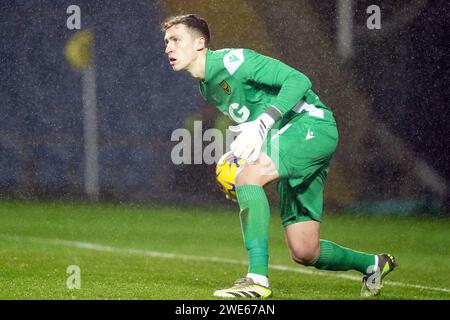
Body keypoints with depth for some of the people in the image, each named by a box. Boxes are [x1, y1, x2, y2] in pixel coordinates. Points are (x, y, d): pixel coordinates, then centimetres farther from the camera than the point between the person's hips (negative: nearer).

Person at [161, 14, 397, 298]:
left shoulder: (231, 60, -14)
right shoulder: (208, 88, 14)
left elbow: (298, 81, -20)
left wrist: (262, 124, -30)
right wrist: (238, 152, 5)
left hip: (312, 125, -9)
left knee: (247, 176, -30)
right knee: (304, 253, 5)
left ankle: (258, 278, -33)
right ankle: (373, 264, 32)